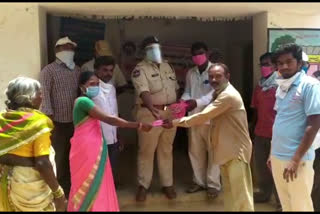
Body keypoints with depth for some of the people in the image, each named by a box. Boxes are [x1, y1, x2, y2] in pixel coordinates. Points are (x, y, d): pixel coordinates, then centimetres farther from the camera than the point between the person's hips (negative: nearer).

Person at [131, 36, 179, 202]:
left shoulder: (167, 67, 14)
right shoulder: (140, 69, -9)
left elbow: (175, 89, 19)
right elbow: (143, 91, -24)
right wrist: (152, 108, -40)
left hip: (170, 113, 6)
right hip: (149, 113, -5)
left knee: (166, 150, 13)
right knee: (146, 150, 2)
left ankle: (167, 184, 24)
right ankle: (143, 185, 17)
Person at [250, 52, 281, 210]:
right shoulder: (259, 87, 11)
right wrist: (254, 129, 15)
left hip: (276, 133, -6)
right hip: (260, 133, 6)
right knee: (260, 164, 12)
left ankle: (281, 199, 14)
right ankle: (264, 192, 28)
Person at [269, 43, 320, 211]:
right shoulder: (281, 87, 10)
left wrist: (296, 159, -19)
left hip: (297, 158, -7)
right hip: (277, 156, 7)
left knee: (300, 206, 6)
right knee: (285, 204, 17)